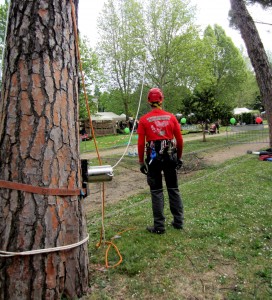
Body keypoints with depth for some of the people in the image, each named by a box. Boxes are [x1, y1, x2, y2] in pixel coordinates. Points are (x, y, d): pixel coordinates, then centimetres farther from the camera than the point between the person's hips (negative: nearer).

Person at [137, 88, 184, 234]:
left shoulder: (144, 120, -4)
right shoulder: (171, 117, 2)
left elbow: (141, 143, -5)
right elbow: (179, 140, 4)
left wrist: (141, 162, 4)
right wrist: (179, 157, 15)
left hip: (153, 157, -2)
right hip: (170, 156, 3)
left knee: (157, 191, 6)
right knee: (173, 189, 15)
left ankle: (159, 226, 12)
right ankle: (178, 221, 24)